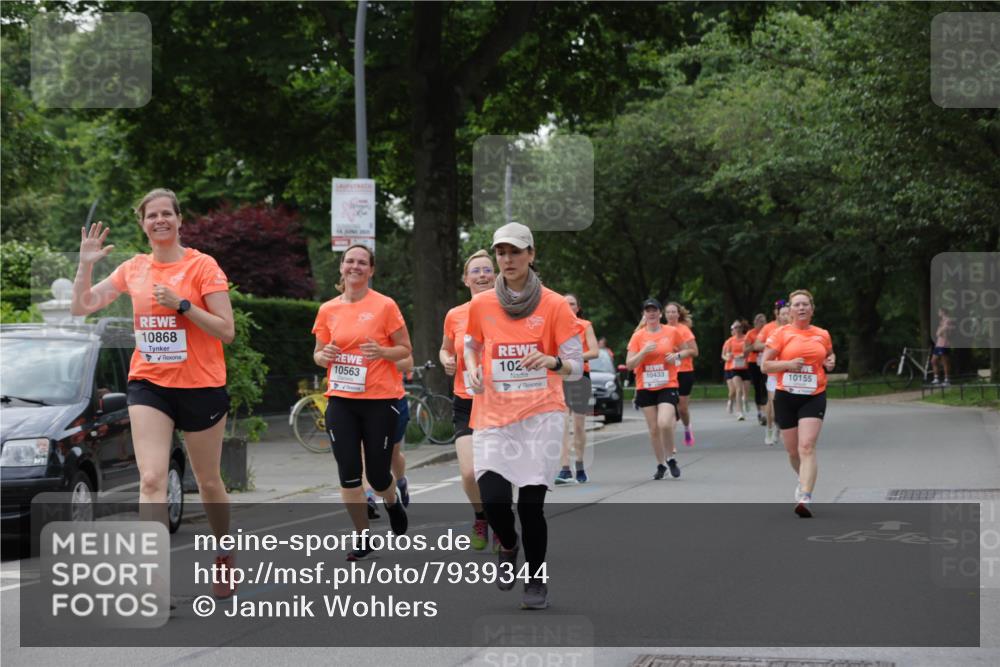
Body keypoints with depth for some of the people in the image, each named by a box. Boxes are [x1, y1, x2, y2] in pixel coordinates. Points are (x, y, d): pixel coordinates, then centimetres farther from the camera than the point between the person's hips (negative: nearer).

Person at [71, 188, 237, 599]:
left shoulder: (203, 266, -7)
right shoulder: (133, 269, 6)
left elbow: (226, 331, -11)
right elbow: (81, 308, 9)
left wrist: (182, 304, -21)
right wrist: (86, 262, -4)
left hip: (201, 387, -2)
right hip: (148, 384, 2)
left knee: (208, 482, 11)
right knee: (152, 479, -14)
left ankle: (224, 555, 35)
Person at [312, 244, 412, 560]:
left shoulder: (385, 305, -4)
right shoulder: (328, 310, 6)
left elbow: (405, 349, 1)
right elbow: (318, 354, 15)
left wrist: (382, 352, -19)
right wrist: (324, 356, -8)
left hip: (380, 400, -3)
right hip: (341, 400, 3)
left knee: (378, 474, 1)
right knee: (348, 473, -3)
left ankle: (393, 502, 37)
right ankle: (363, 539, 9)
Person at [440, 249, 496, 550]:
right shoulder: (455, 316, 3)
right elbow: (445, 349, 21)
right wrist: (447, 361, -1)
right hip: (466, 404, 1)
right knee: (470, 473, -15)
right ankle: (480, 517, 16)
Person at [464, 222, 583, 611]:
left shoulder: (555, 306, -1)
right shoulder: (481, 305, 5)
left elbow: (576, 367, 0)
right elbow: (470, 345, 24)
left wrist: (551, 361, -21)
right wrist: (473, 370, 3)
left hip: (540, 414, -2)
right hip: (493, 416, 2)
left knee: (531, 503, -7)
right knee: (493, 499, -13)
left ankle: (537, 580, 15)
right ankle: (508, 546, 23)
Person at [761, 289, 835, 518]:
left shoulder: (823, 335, 8)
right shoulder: (781, 334, 0)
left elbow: (829, 357, 27)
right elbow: (765, 365, -1)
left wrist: (830, 363, 3)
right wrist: (788, 364, -16)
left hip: (814, 396, 0)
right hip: (786, 396, 0)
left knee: (807, 447, -17)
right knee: (793, 450, 10)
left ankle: (805, 497, -26)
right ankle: (805, 480, 41)